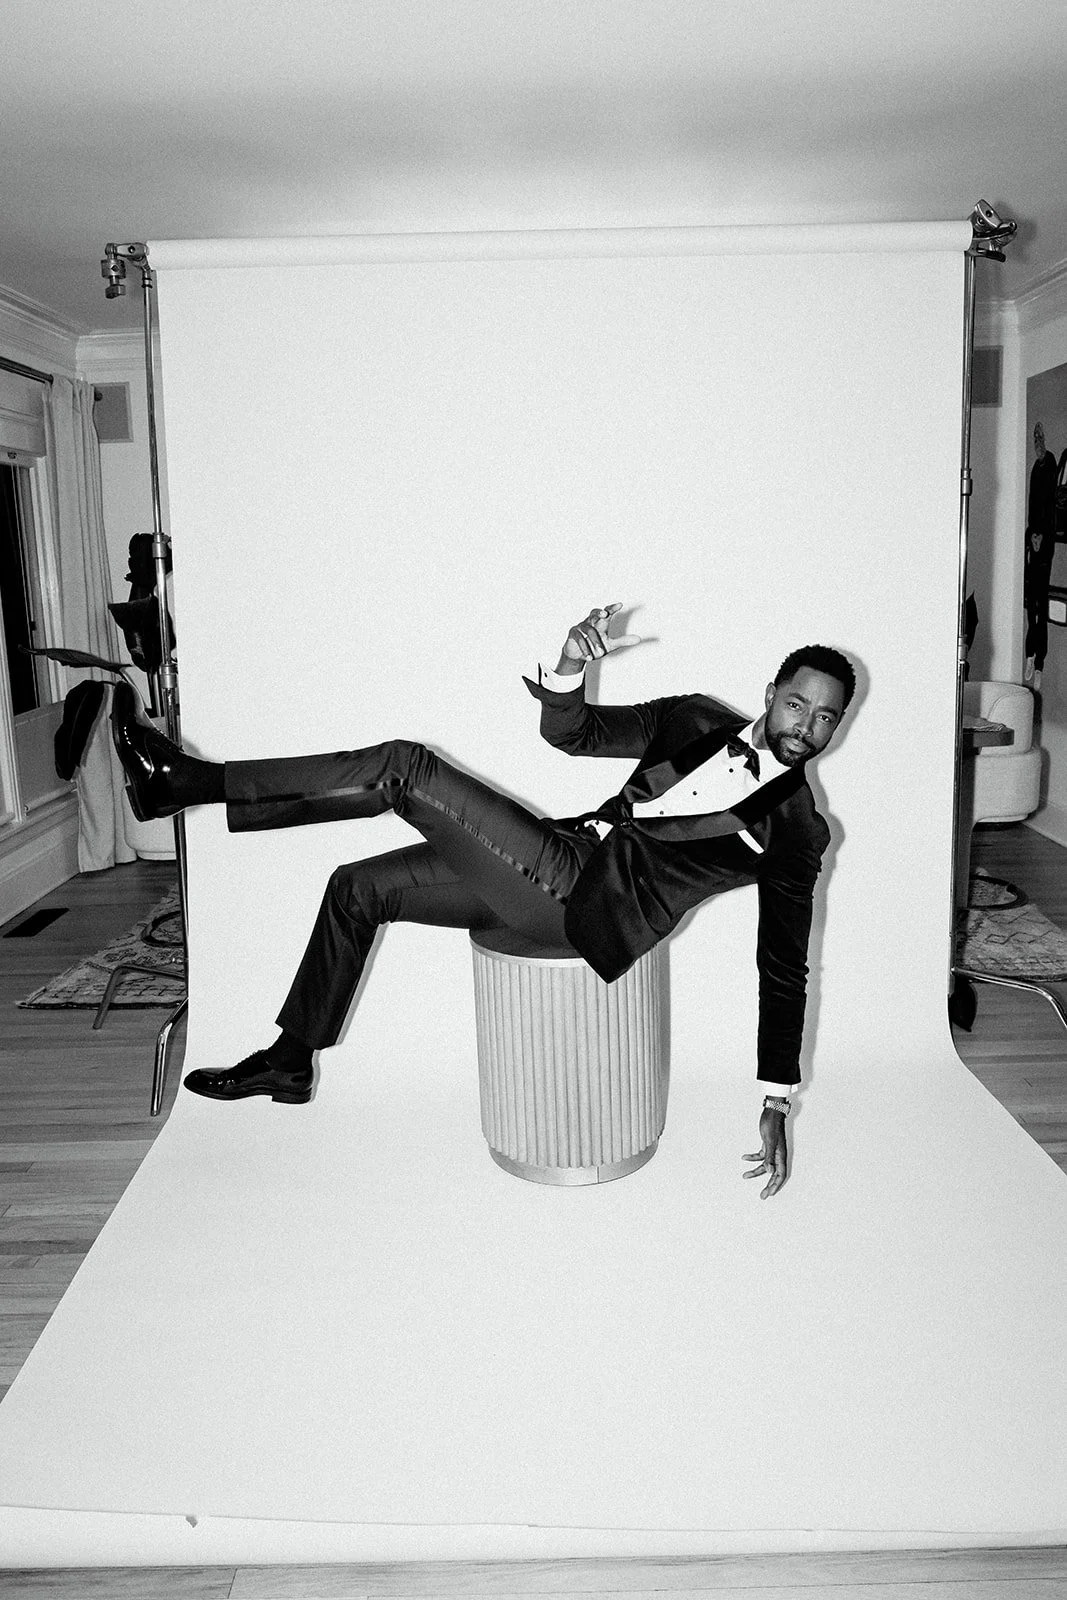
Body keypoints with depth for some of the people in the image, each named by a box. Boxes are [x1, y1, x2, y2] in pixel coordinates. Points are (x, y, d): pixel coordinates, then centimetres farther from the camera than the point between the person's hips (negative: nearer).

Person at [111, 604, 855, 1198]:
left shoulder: (796, 831, 0)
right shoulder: (698, 721, 11)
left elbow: (784, 969, 2)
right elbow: (569, 731, 8)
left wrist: (778, 1103, -2)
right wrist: (570, 666, -16)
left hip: (588, 902, -6)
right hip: (554, 865, 6)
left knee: (405, 766, -16)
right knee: (356, 888, 8)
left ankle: (184, 780, -9)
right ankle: (291, 1061, 25)